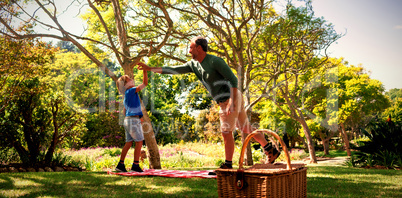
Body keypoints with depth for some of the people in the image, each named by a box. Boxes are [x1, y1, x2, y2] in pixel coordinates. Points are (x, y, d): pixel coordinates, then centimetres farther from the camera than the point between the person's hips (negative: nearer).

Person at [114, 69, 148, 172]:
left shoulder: (127, 96, 19)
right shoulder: (130, 91, -8)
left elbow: (124, 111, 25)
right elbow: (145, 83, -12)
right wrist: (145, 71, -9)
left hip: (127, 120, 9)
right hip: (133, 120, -9)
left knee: (129, 143, 9)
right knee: (139, 142, -5)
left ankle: (121, 164, 9)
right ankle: (135, 165, -7)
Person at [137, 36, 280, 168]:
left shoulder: (215, 61, -18)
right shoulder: (194, 64, 7)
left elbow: (233, 79, -19)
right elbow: (174, 70, 7)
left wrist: (231, 102, -26)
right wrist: (150, 69, 3)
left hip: (230, 99, -9)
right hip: (225, 101, 9)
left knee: (226, 133, -4)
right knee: (245, 129, 16)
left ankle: (228, 165, 7)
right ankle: (271, 151, 25)